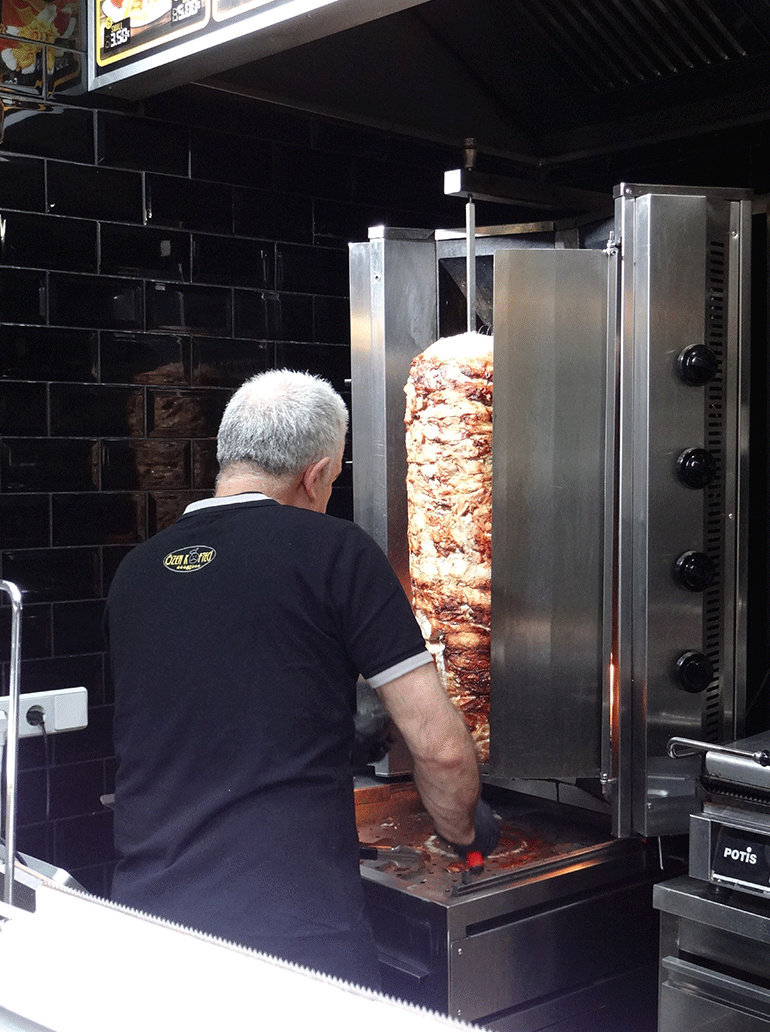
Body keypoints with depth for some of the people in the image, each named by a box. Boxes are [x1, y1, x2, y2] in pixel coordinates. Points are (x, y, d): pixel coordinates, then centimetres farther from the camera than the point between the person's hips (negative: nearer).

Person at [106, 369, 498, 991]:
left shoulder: (135, 570, 8)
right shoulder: (334, 551, -7)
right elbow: (440, 747, -8)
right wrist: (466, 830, 13)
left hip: (147, 909, 5)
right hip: (295, 931, -5)